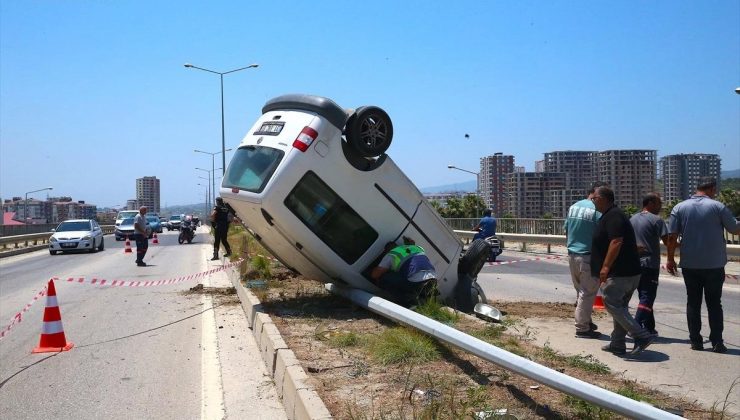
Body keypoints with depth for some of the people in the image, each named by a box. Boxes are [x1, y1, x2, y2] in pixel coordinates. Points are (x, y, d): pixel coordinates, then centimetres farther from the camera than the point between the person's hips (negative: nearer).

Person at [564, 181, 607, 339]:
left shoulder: (573, 207, 9)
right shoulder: (597, 210, -13)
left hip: (572, 255, 8)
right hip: (588, 257, -8)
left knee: (580, 290, 19)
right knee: (588, 293, 0)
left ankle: (585, 321, 28)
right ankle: (582, 328, 4)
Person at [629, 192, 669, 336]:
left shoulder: (632, 219, 12)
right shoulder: (656, 220, -10)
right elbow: (667, 241, -12)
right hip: (650, 264, -7)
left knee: (644, 296, 15)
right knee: (647, 297, -5)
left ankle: (649, 328, 19)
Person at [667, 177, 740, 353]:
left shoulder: (680, 208, 0)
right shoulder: (718, 206, -6)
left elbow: (672, 236, -3)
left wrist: (671, 259, 5)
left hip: (690, 265, 2)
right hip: (714, 265, -2)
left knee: (693, 303, 9)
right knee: (714, 304, 7)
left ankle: (696, 341, 11)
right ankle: (717, 342, 6)